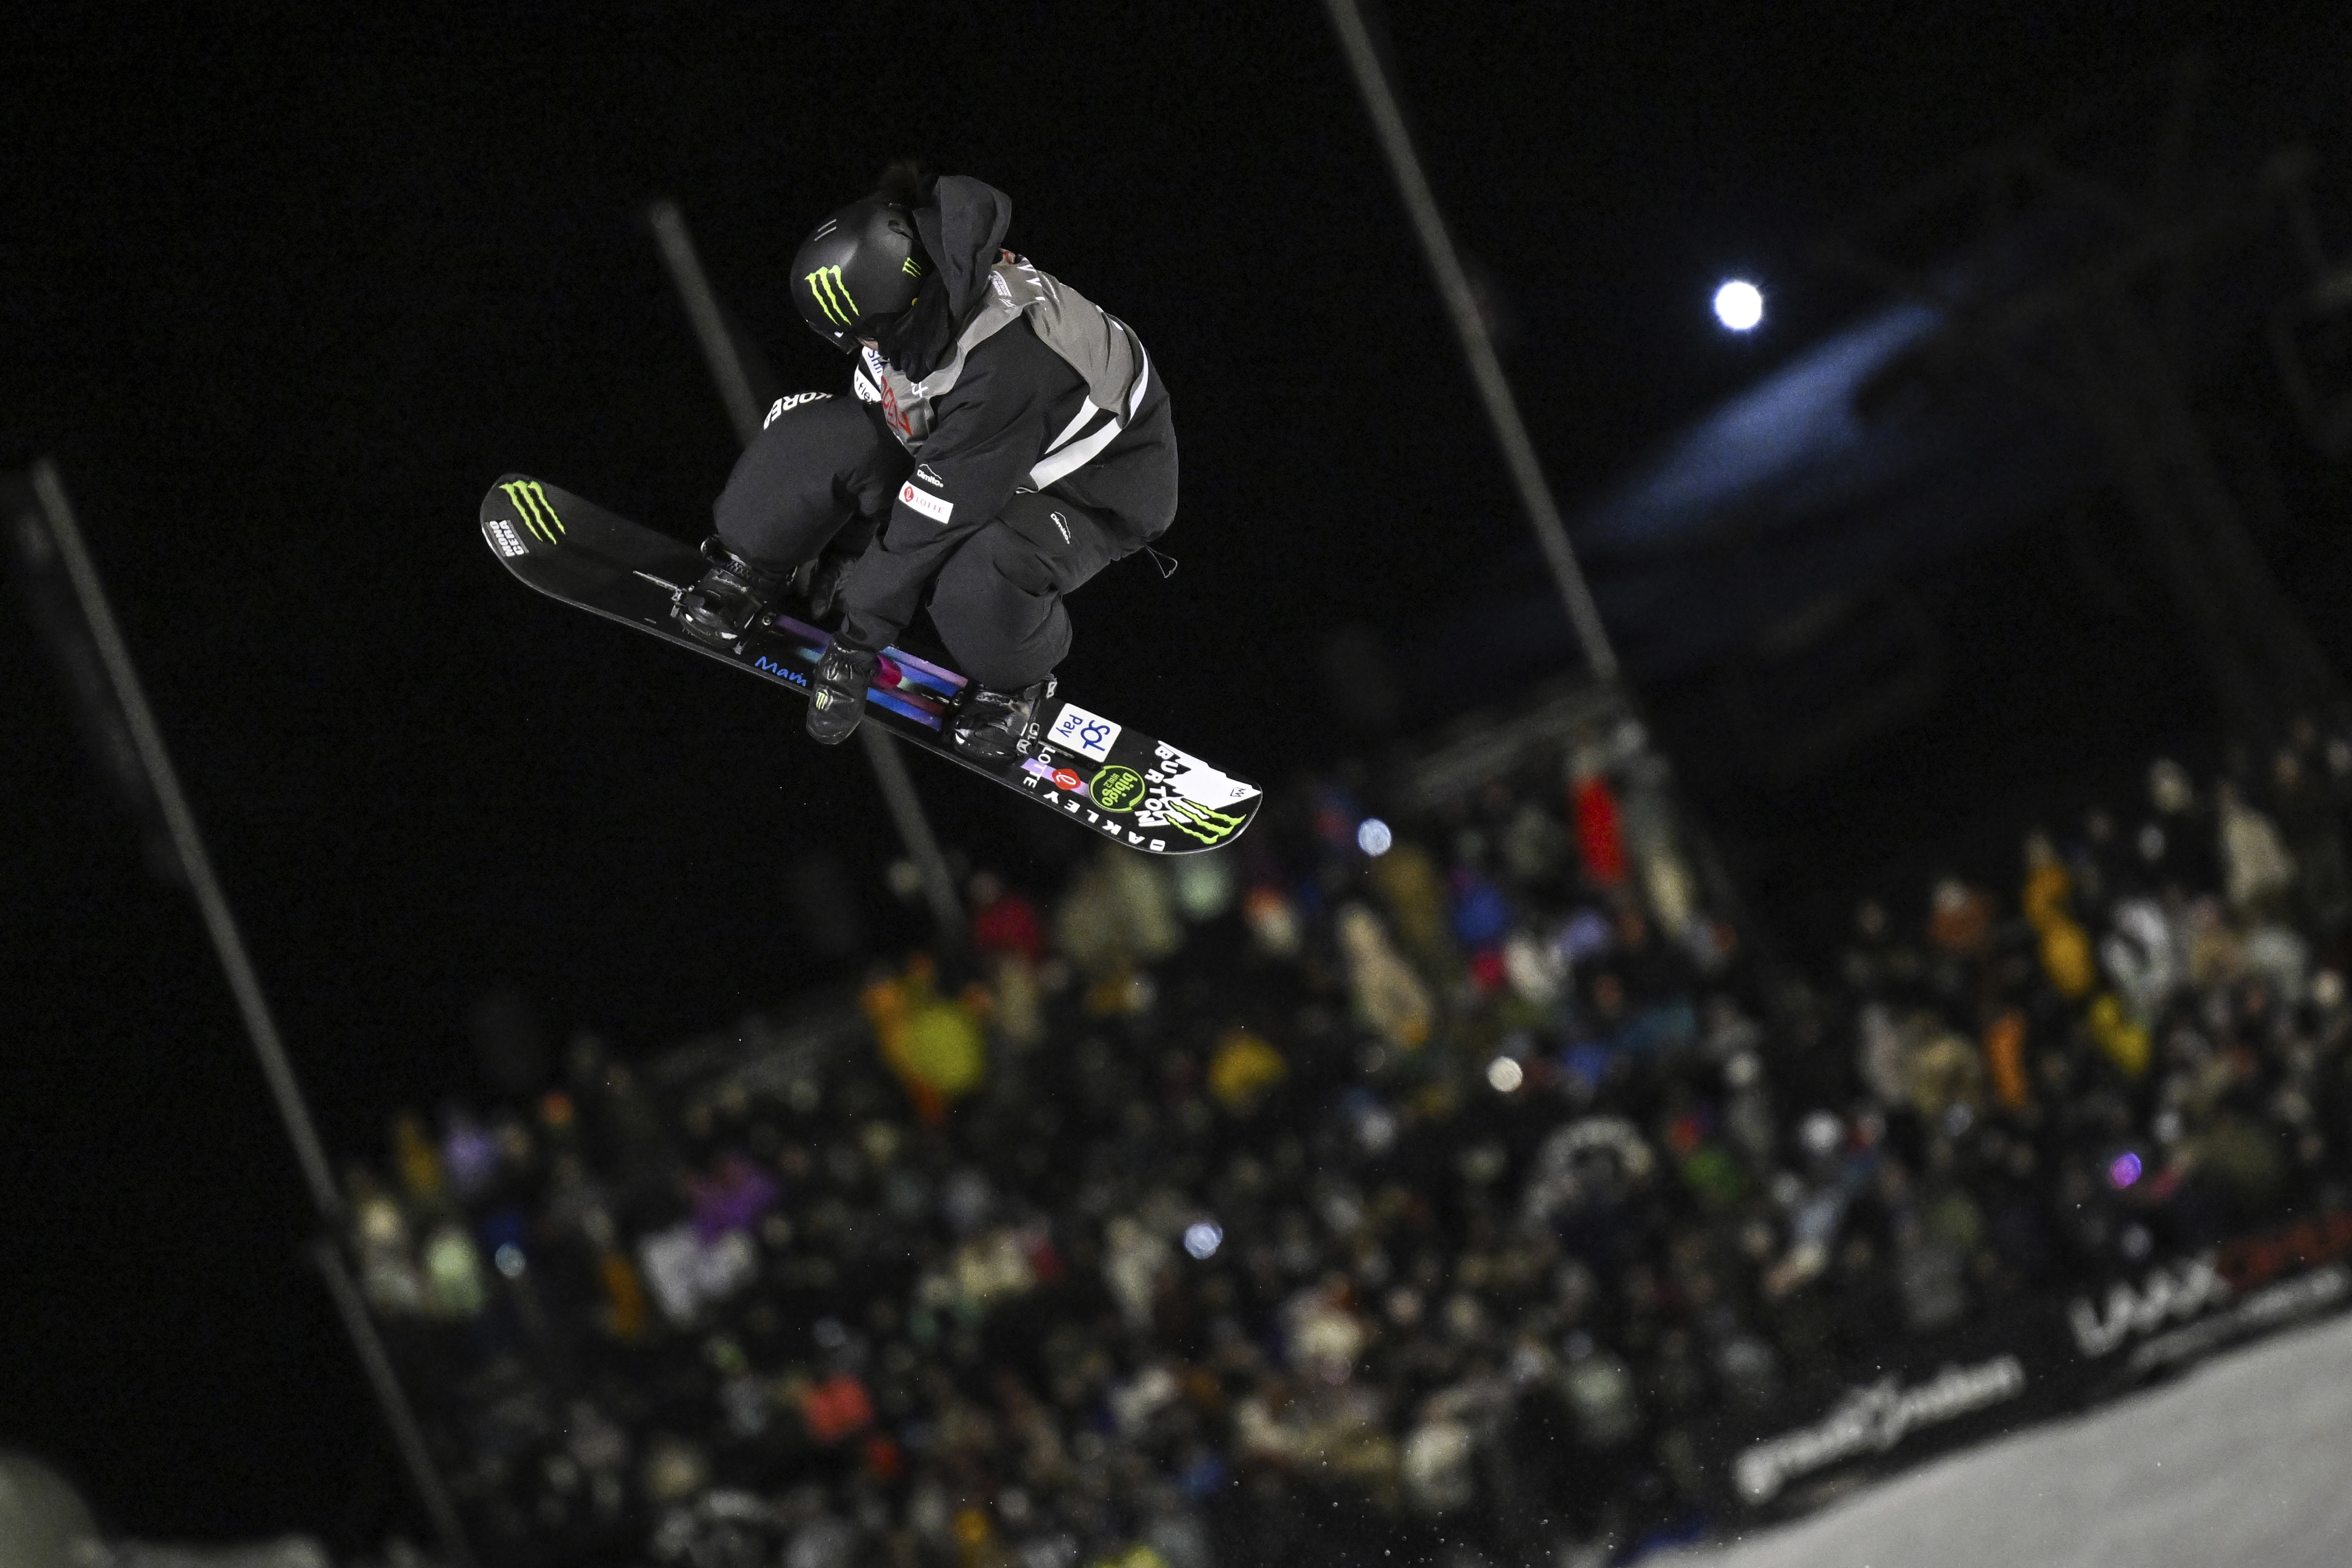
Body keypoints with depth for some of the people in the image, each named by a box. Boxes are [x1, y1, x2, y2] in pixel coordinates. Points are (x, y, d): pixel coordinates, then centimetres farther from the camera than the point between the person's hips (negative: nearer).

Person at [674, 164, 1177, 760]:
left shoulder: (1007, 366, -43)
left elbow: (931, 518, -34)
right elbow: (876, 413, 0)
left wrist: (857, 644, -25)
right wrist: (845, 550, 3)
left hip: (1096, 491, -7)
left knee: (977, 585, -37)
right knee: (819, 434, -16)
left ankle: (1014, 677, -2)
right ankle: (745, 575, 10)